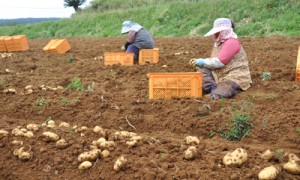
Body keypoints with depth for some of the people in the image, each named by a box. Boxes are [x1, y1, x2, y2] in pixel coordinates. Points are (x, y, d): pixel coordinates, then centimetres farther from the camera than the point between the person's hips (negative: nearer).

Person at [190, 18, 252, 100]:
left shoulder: (232, 42, -11)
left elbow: (219, 62, -20)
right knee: (202, 70, -10)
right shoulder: (218, 43, 19)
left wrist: (203, 62, -14)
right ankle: (214, 88, -33)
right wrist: (199, 61, -3)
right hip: (219, 77, 9)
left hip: (235, 78, -9)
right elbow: (212, 61, 14)